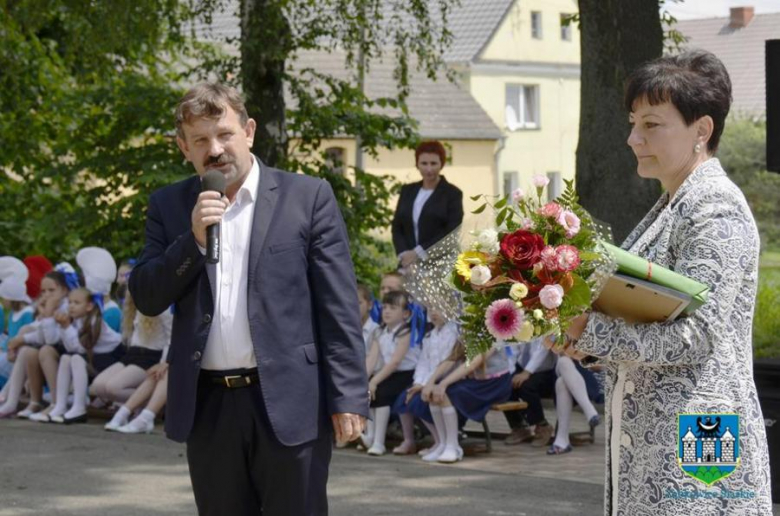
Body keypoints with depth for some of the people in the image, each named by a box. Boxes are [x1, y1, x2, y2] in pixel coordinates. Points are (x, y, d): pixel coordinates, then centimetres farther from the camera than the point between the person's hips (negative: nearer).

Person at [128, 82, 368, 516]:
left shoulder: (308, 197, 0)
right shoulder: (169, 206, 9)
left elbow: (339, 306, -3)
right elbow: (147, 299, 2)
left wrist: (348, 397, -9)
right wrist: (194, 239, -12)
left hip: (288, 402, -3)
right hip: (208, 406, 3)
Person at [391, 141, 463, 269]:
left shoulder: (453, 194, 2)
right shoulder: (407, 191, 16)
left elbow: (451, 233, -7)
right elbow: (397, 227, 13)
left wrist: (418, 253, -13)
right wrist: (403, 254, -6)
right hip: (409, 264, 4)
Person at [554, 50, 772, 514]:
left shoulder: (717, 210, -13)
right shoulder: (671, 207, 16)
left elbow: (694, 334, -21)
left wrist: (590, 335, -17)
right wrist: (577, 326, 2)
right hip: (649, 435, 9)